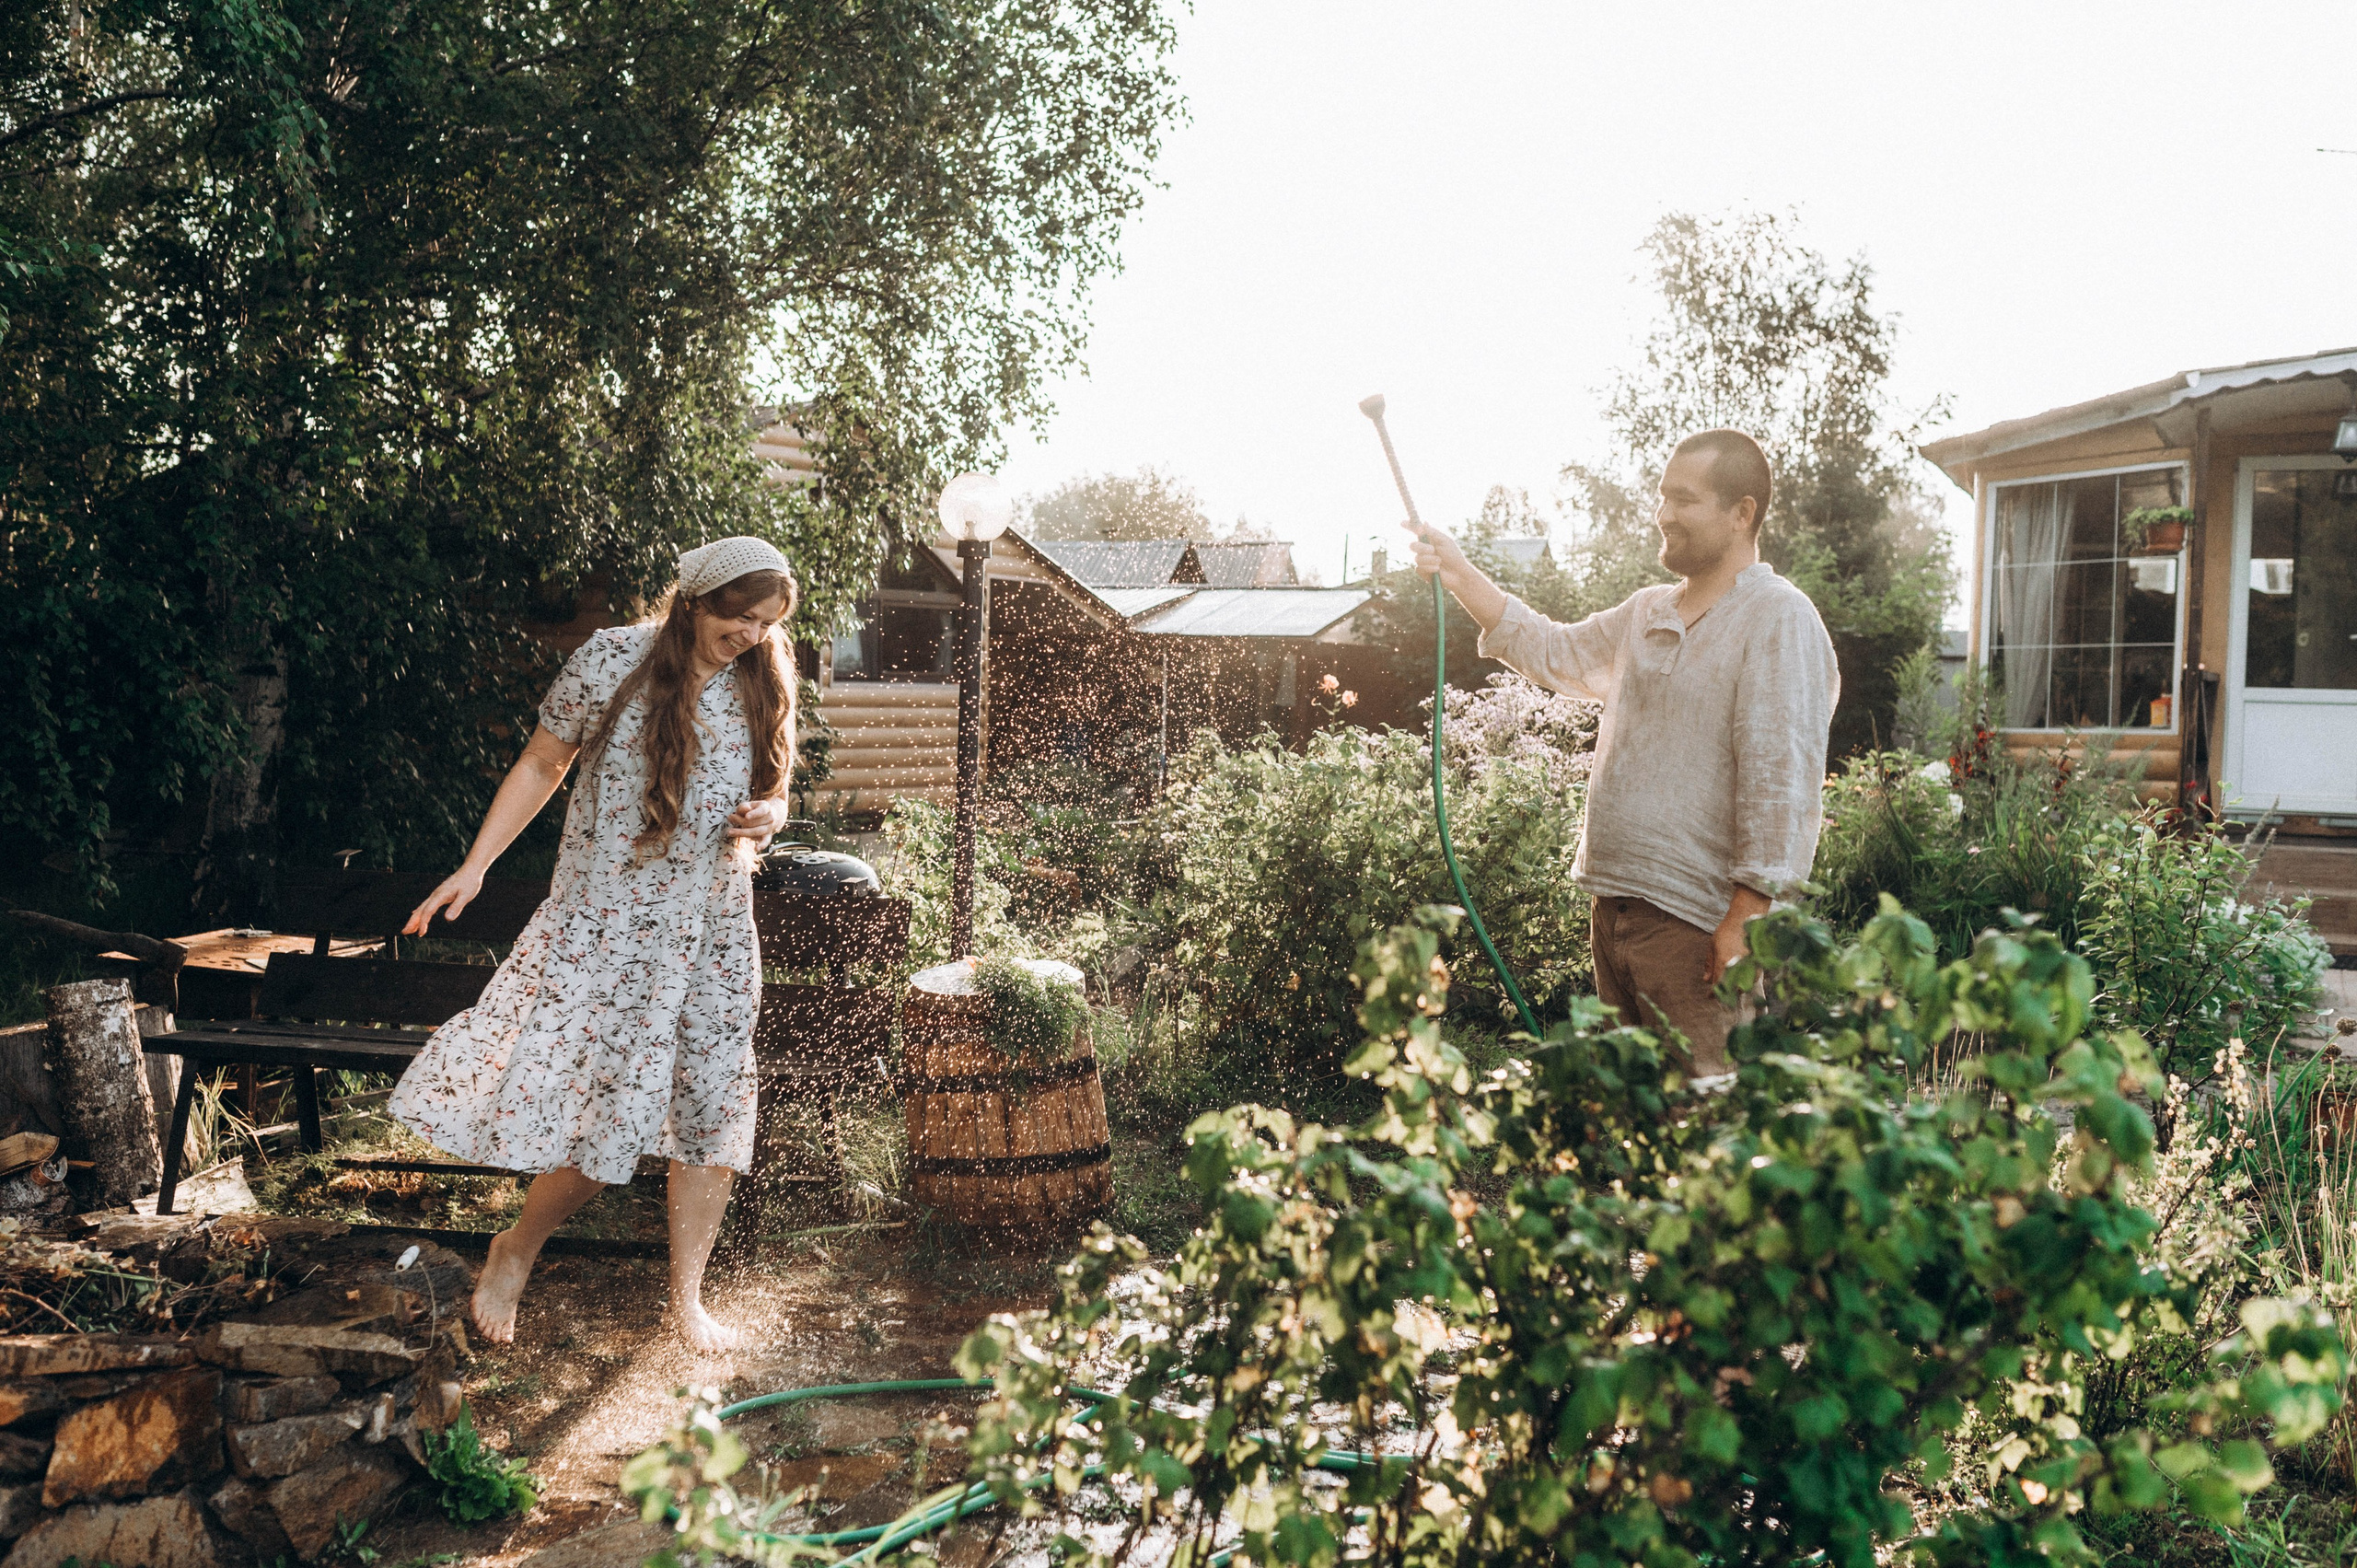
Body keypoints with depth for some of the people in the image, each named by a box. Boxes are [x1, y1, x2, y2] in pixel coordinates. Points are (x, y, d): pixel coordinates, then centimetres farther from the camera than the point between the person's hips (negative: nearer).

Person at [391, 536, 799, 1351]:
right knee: (604, 1117, -6)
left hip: (715, 938, 4)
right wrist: (474, 868, -5)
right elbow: (541, 766, 0)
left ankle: (686, 1301, 19)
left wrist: (768, 816, -9)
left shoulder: (764, 687, 3)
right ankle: (516, 1251, 23)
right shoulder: (614, 659, -8)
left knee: (713, 1110, 5)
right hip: (604, 930, -4)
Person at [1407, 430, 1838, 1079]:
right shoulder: (1648, 612, 17)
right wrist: (1458, 573, 18)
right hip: (1614, 906, 9)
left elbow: (1782, 781, -17)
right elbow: (1555, 652, 28)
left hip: (1697, 923, -9)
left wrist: (1745, 917, -21)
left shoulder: (1779, 621, -11)